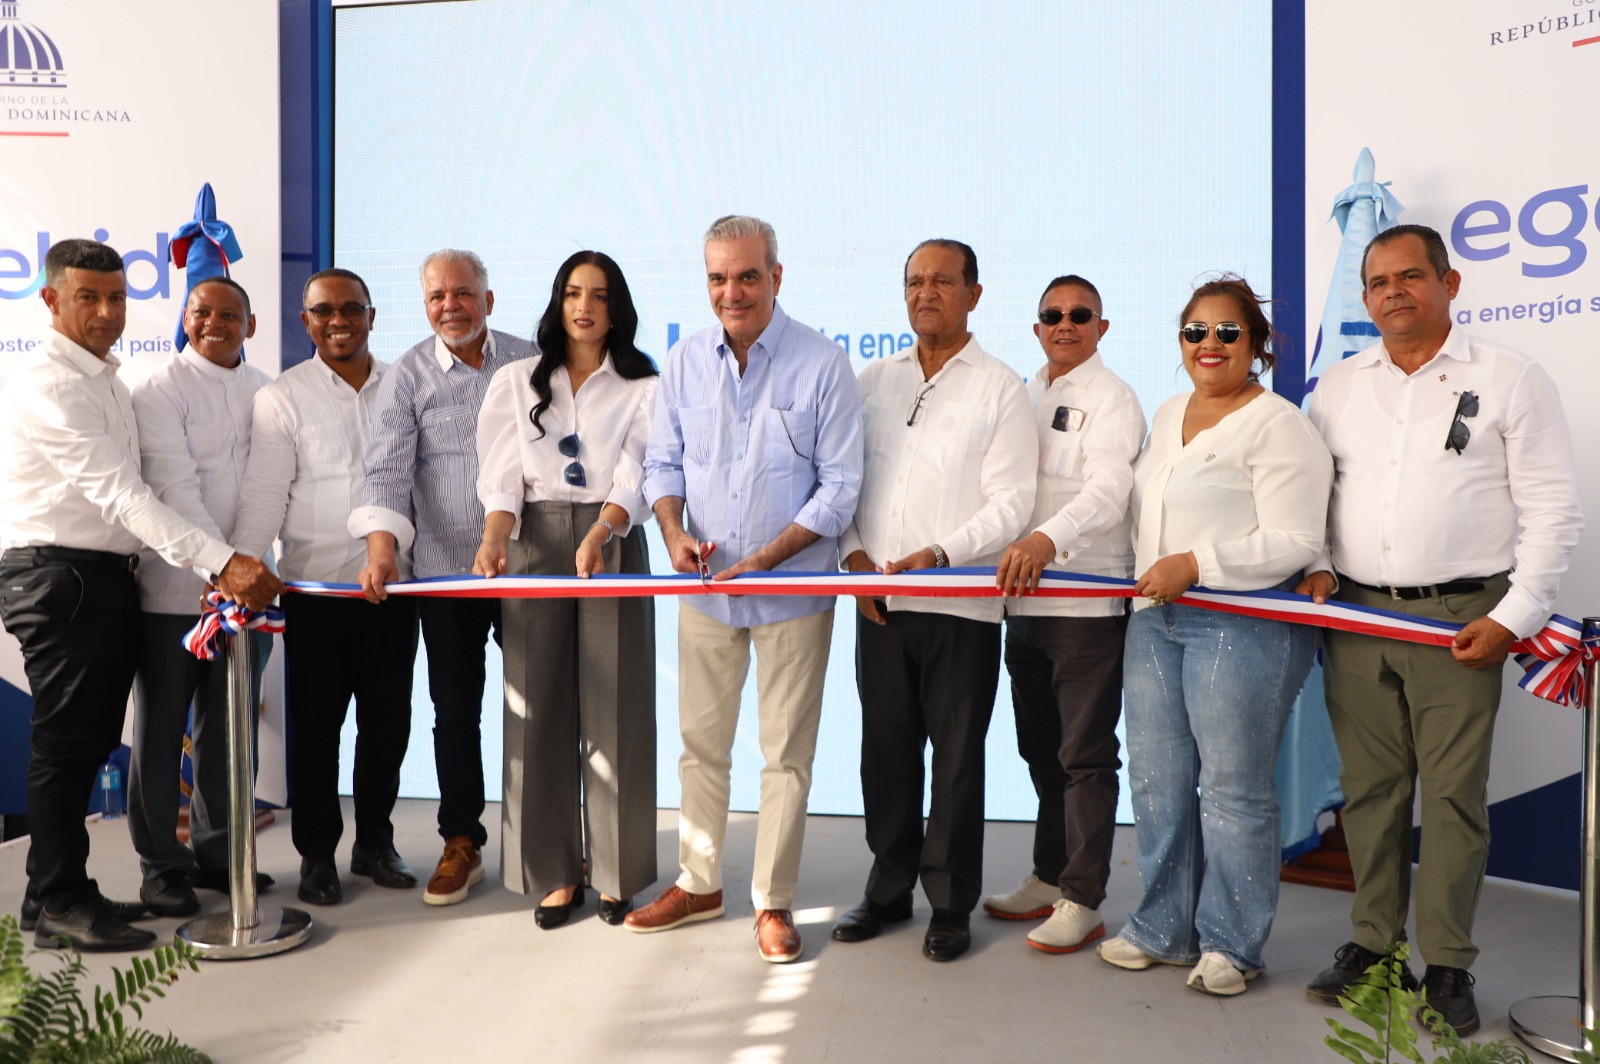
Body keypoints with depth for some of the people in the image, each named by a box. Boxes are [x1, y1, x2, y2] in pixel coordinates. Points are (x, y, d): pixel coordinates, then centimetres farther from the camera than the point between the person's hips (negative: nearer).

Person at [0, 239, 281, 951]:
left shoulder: (108, 379, 16)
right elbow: (119, 491, -24)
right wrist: (219, 563, -32)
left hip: (110, 576, 9)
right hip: (59, 576, -9)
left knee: (90, 742, 13)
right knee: (65, 743, -1)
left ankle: (57, 891, 25)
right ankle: (57, 906, 10)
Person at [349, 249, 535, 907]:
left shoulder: (529, 362, 5)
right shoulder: (408, 376, 1)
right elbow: (388, 468, -7)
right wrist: (382, 545, -22)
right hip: (445, 569, 0)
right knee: (455, 710, 7)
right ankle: (461, 844, 20)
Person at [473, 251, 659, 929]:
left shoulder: (643, 386, 7)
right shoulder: (516, 383, 12)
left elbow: (635, 477, -7)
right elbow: (504, 476, 3)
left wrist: (599, 535, -25)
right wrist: (495, 539, -16)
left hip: (612, 547, -1)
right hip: (535, 547, 2)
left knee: (614, 710, 0)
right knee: (541, 709, 2)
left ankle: (618, 872, 12)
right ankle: (555, 871, 14)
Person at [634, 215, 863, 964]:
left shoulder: (822, 364, -9)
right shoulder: (684, 362, 3)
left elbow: (839, 485, -10)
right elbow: (662, 462, 9)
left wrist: (765, 557, -18)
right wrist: (674, 530, -11)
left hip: (793, 588, -3)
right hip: (705, 587, 4)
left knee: (786, 753, 6)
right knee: (701, 741, 14)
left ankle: (773, 901, 21)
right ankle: (699, 883, 31)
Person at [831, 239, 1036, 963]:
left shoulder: (999, 388, 0)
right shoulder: (875, 381, 12)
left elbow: (1011, 502, -7)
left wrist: (937, 555, -19)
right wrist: (854, 554, -4)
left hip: (960, 605, -4)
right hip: (878, 603, 4)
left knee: (956, 760, 5)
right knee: (885, 752, 13)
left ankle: (951, 905, 21)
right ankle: (889, 889, 29)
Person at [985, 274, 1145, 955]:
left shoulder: (1112, 399, -6)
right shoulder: (1025, 395, 18)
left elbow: (1108, 490, -21)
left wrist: (1048, 539, -38)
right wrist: (1009, 559, 9)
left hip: (1089, 601, -7)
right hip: (1024, 600, 8)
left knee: (1085, 756, -1)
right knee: (1040, 750, 16)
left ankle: (1082, 903, 8)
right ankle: (1049, 879, 29)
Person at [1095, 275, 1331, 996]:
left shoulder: (1278, 425, -9)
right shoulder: (1168, 416, 16)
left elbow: (1295, 541, -16)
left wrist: (1194, 564, -21)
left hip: (1243, 624, -8)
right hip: (1155, 618, 8)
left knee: (1233, 789, 0)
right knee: (1156, 780, 12)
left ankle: (1231, 944, 17)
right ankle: (1163, 930, 26)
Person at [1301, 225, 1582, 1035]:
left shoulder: (1511, 381, 1)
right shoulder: (1337, 388, 12)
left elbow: (1551, 510, -2)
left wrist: (1514, 615, -9)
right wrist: (1316, 569, 0)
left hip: (1461, 619, -3)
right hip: (1355, 615, 4)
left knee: (1453, 793, 0)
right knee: (1368, 788, 9)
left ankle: (1447, 966, 12)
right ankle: (1372, 943, 21)